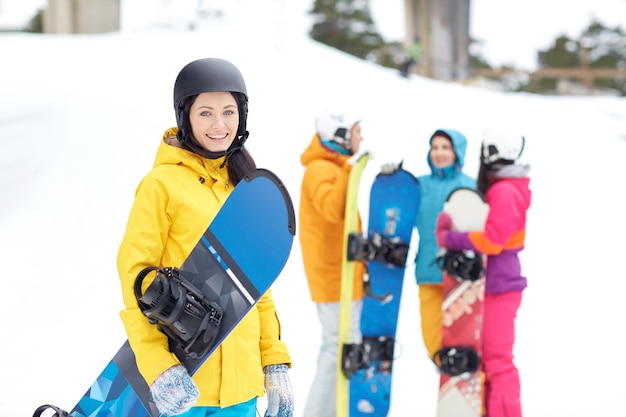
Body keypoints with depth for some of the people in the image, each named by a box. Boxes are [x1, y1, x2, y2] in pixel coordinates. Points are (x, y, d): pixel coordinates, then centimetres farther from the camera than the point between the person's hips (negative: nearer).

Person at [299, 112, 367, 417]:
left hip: (340, 273, 10)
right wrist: (350, 169, -39)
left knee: (337, 346, 13)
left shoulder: (331, 167, 18)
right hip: (335, 275, -10)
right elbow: (333, 209, -31)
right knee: (343, 347, -10)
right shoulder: (321, 169, -13)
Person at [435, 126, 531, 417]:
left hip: (500, 286, -10)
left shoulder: (506, 192, -16)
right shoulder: (500, 189, 16)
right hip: (493, 283, 10)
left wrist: (450, 239, -16)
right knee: (486, 355, 15)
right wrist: (453, 228, -2)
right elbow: (489, 229, 15)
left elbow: (492, 240, -23)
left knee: (497, 359, -7)